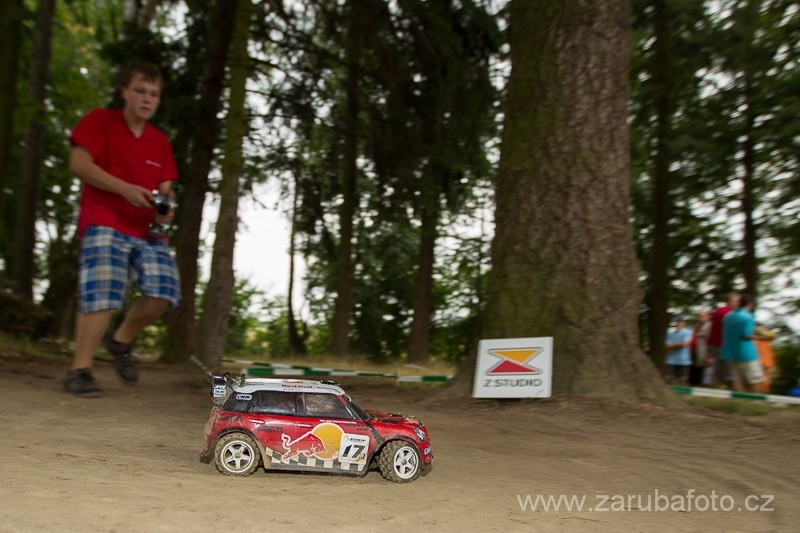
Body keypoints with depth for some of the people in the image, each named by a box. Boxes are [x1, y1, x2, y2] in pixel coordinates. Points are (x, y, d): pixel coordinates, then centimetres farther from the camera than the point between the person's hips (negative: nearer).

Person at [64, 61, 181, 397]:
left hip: (147, 230, 5)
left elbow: (165, 188, 17)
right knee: (102, 293, -20)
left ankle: (121, 341, 16)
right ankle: (79, 370, -12)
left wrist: (166, 208, -8)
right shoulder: (100, 121, 4)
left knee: (164, 293, -10)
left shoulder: (160, 142, 17)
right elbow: (79, 163, -8)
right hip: (105, 224, -5)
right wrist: (125, 189, -19)